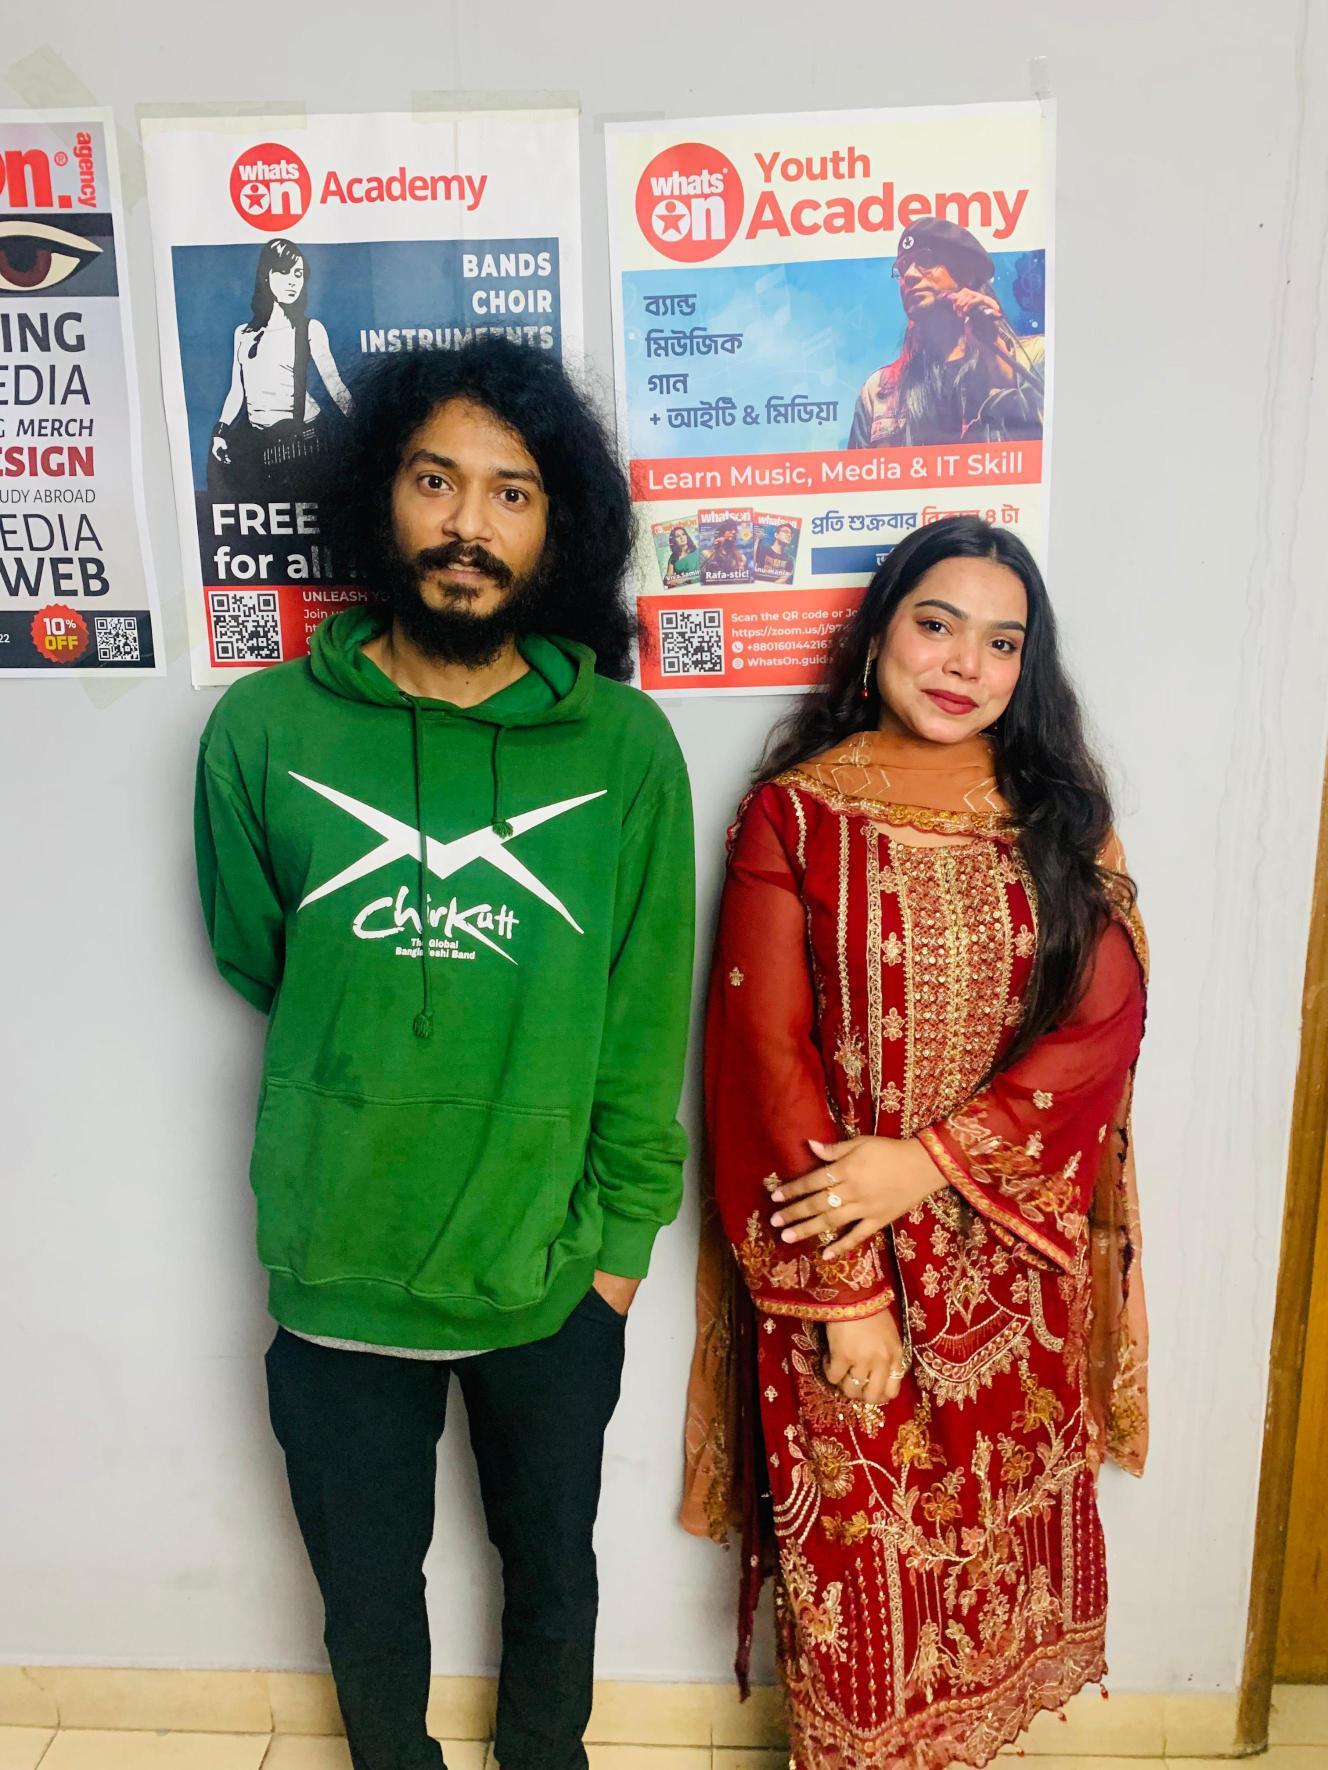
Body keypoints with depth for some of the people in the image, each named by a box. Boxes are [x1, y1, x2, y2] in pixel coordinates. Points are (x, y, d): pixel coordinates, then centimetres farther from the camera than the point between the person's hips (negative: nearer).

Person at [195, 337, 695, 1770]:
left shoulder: (625, 747, -11)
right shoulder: (264, 729, -9)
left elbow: (647, 1018, -6)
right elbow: (252, 958, 4)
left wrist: (622, 1232, -3)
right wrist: (368, 1070, 1)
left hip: (552, 1275, 0)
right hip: (338, 1273, 1)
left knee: (552, 1568, 25)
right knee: (366, 1586, 24)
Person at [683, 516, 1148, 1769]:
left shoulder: (1060, 812, 1)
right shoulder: (795, 810, -7)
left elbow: (1107, 1020, -7)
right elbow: (766, 1048, -10)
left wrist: (924, 1161, -18)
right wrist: (844, 1290, -12)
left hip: (1011, 1252, 3)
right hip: (835, 1248, -2)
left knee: (998, 1531, 18)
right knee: (854, 1557, 11)